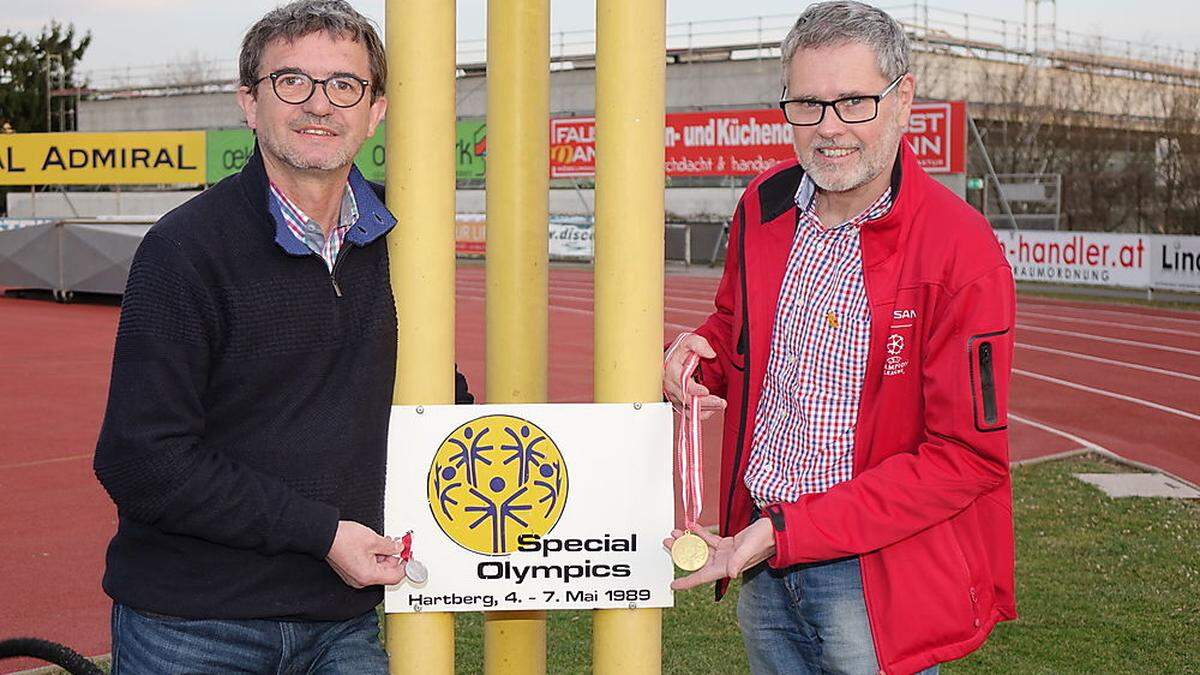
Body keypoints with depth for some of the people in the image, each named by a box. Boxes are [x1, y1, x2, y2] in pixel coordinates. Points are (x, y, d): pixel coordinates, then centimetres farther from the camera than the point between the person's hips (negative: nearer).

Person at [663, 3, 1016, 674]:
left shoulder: (962, 252, -18)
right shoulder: (764, 206, 2)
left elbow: (966, 456, -18)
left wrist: (784, 533, -22)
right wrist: (702, 350, -5)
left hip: (879, 576, -5)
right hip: (760, 551, 6)